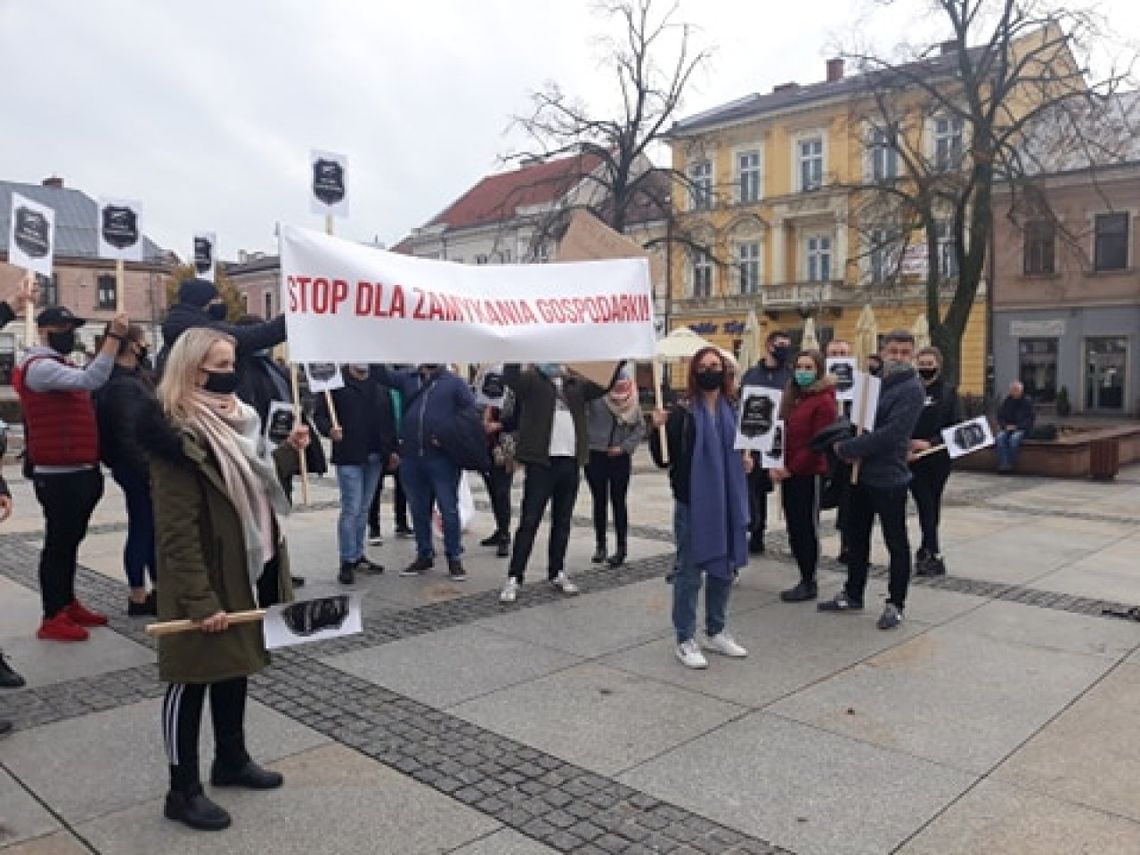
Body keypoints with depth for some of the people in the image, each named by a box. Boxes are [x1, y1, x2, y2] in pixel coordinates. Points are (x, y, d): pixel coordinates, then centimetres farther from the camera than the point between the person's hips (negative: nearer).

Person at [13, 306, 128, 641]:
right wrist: (114, 336, -34)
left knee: (71, 540, 16)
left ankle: (68, 604, 27)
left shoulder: (60, 365, 19)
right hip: (59, 475, -10)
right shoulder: (39, 367, -14)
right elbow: (91, 380, -31)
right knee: (58, 542, -4)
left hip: (79, 471, 10)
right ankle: (52, 619, 4)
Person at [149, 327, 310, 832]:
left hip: (250, 571, 9)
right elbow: (178, 535, -23)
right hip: (211, 582, -9)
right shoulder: (179, 437, -20)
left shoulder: (233, 421, 9)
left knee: (235, 668, 20)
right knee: (193, 680, 5)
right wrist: (202, 601, -25)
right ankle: (183, 791, 19)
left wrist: (287, 452, 11)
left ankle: (231, 760, 38)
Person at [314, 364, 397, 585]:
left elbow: (389, 421, 15)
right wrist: (329, 429, -28)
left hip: (375, 457, 6)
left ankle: (358, 556, 24)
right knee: (351, 509, -5)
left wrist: (392, 449, 11)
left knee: (363, 509, 13)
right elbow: (319, 414, -9)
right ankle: (347, 562, 4)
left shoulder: (379, 386, 12)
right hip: (349, 457, -5)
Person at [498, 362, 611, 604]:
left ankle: (557, 573, 26)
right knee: (529, 522, -2)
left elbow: (605, 386, 9)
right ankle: (514, 579, 4)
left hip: (570, 462, 5)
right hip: (541, 462, -5)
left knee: (562, 522, 13)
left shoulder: (575, 383, 14)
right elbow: (510, 377, -19)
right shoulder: (531, 379, 0)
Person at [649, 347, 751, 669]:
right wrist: (658, 429, -25)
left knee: (724, 569, 15)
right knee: (689, 571, 2)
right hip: (693, 502, -6)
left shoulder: (732, 409, 8)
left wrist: (745, 460, 3)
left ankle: (716, 633, 31)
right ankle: (686, 640, 13)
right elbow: (663, 459, -9)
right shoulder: (683, 412, -8)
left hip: (728, 502, 6)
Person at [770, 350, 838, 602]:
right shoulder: (792, 397, 13)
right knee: (795, 528, 11)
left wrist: (791, 468, -15)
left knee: (808, 528, 0)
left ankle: (809, 583, 11)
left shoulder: (824, 401, -10)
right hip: (788, 474, 7)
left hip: (809, 474, -7)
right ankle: (805, 579, 21)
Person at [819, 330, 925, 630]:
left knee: (896, 543, 6)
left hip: (889, 478, -7)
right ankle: (853, 594, 31)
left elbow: (890, 434, -23)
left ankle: (895, 604, 18)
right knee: (856, 537, 17)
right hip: (861, 473, 8)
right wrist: (846, 443, -10)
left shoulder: (911, 390, -13)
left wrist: (847, 449, -17)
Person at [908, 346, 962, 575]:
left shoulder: (948, 392, 3)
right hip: (913, 458, 0)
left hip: (939, 458, 0)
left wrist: (931, 443, -16)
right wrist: (906, 448, -16)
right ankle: (934, 555, -2)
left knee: (933, 505, 9)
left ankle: (926, 550, 20)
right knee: (925, 505, -4)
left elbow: (955, 426, -4)